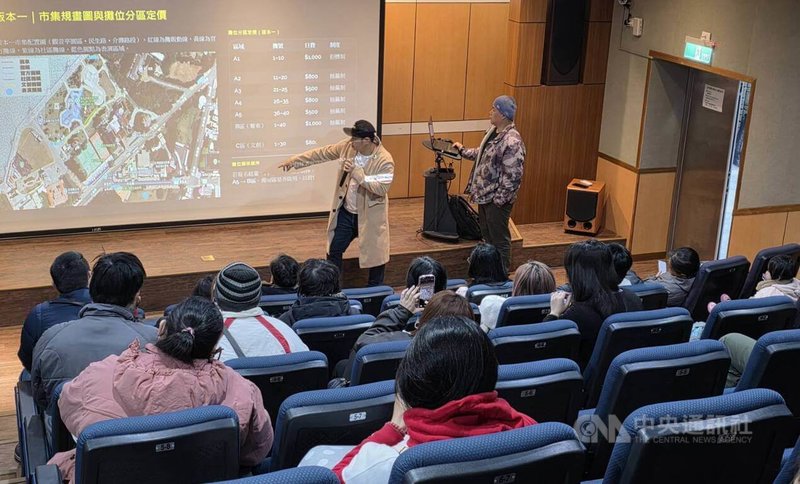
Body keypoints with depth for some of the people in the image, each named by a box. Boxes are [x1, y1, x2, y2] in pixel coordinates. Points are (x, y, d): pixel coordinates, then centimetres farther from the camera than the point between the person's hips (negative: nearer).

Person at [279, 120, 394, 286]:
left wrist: (356, 172, -34)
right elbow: (322, 153, 1)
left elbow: (382, 188, -31)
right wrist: (295, 160, 2)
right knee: (334, 251, 14)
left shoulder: (384, 160, -24)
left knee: (374, 253, 10)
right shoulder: (348, 146, -9)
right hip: (345, 212, 5)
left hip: (369, 217, -5)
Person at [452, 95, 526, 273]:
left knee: (499, 239, 4)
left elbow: (512, 176, -24)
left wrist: (499, 199, -21)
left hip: (497, 199, -9)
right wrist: (463, 150, 24)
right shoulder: (493, 131, 6)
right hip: (484, 195, 9)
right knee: (487, 235, 20)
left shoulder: (512, 141, -23)